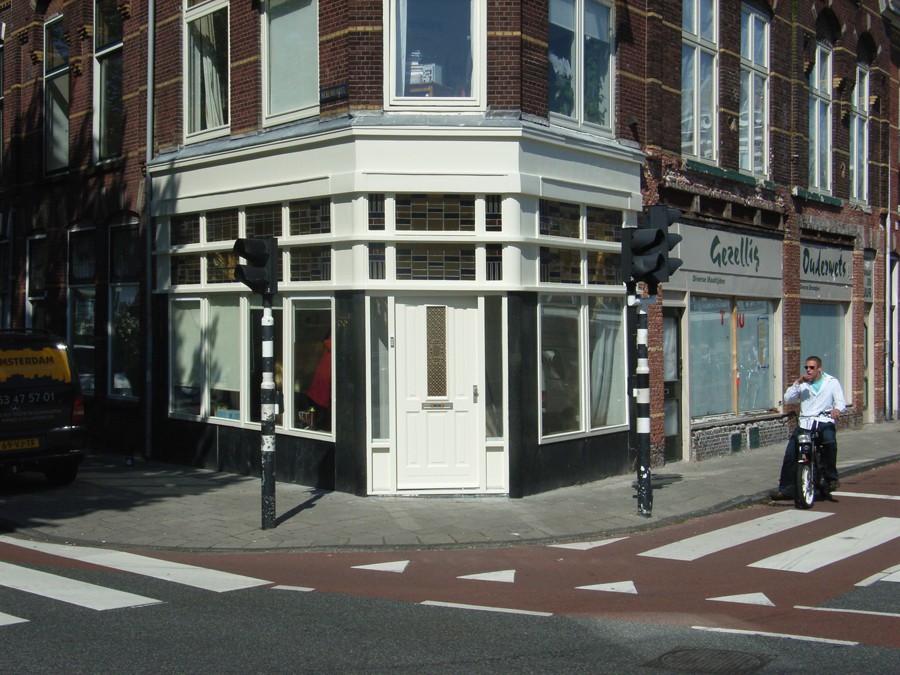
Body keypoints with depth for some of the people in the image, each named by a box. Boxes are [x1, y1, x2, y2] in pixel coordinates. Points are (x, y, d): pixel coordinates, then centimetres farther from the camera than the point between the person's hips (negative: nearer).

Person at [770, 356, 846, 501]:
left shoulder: (832, 382, 10)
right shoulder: (802, 383, 14)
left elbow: (841, 401, 2)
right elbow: (788, 399, 3)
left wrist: (837, 409, -22)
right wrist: (797, 383, -8)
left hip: (825, 421, -2)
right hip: (805, 422, 2)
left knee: (830, 441, -35)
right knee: (790, 453, -14)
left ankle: (832, 477, -16)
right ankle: (786, 489, -8)